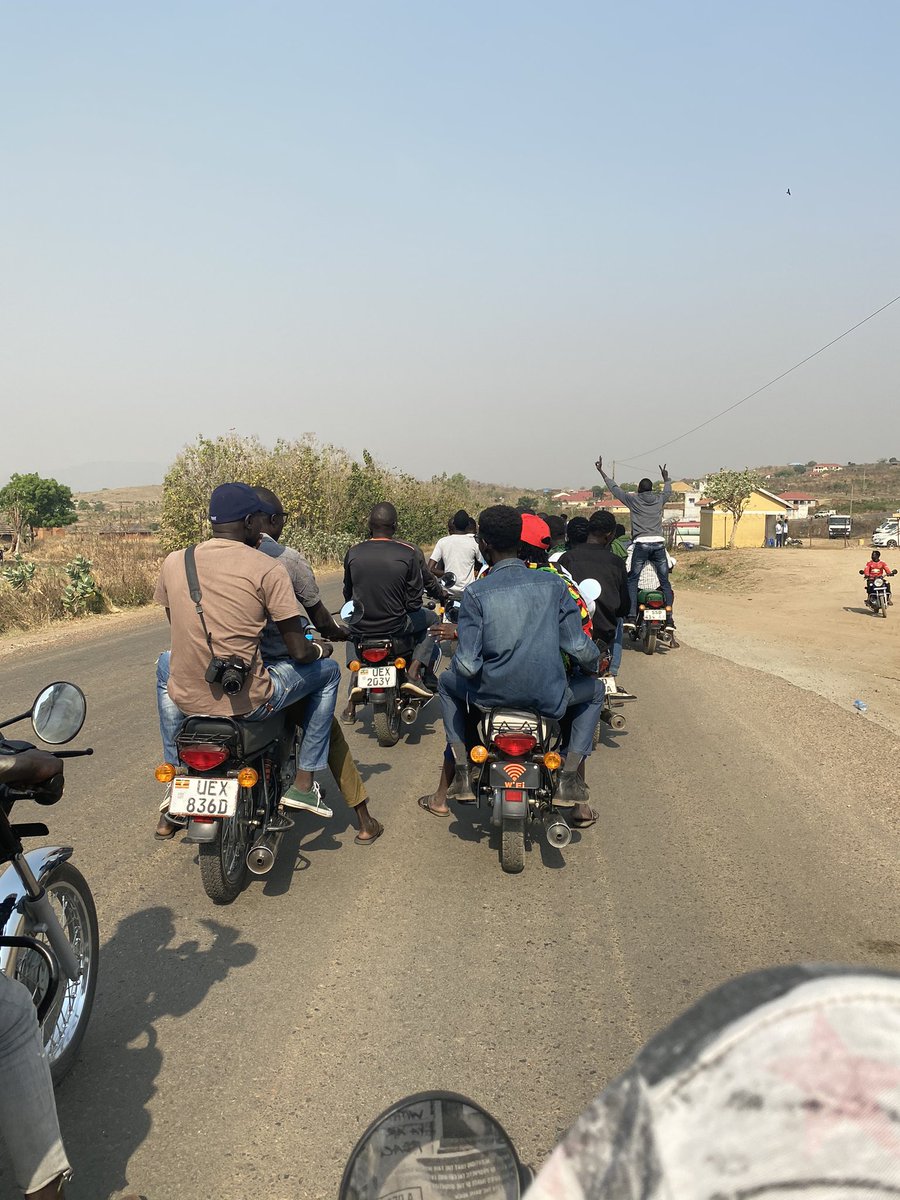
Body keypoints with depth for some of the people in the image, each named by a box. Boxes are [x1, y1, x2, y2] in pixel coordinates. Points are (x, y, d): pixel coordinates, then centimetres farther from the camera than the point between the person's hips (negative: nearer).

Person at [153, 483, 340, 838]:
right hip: (247, 703, -4)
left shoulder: (174, 562, 3)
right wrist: (322, 647, 14)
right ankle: (304, 783, 18)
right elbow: (299, 652, -10)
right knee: (328, 671, 20)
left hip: (186, 699, 4)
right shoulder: (268, 569, -11)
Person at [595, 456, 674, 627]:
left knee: (632, 580, 3)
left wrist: (601, 471, 25)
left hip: (641, 544, -2)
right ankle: (669, 618, 0)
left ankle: (631, 616, -8)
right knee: (665, 581, 6)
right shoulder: (659, 499, 13)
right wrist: (666, 478, 56)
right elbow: (668, 491, 35)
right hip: (659, 543, 3)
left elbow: (615, 489, 14)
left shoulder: (633, 499, 5)